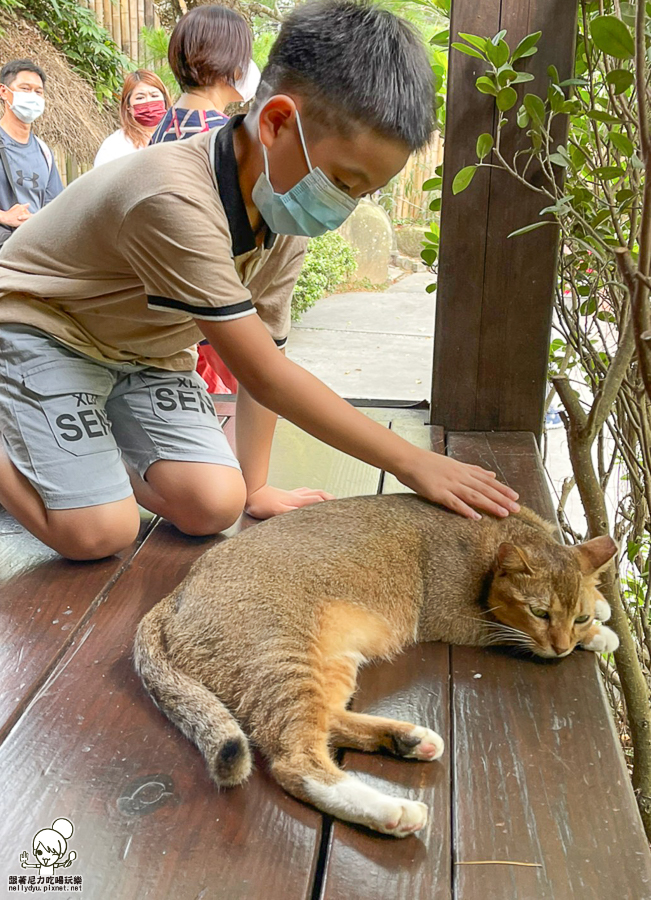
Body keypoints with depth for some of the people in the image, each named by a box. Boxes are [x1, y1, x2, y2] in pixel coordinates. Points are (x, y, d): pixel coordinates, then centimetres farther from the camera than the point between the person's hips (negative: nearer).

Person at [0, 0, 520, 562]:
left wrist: (257, 487, -3)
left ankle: (102, 456, 13)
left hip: (143, 349, 7)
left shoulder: (285, 220, -10)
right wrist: (411, 463, -31)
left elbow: (263, 358, -2)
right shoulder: (176, 202, -36)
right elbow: (264, 376, -34)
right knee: (99, 533, -22)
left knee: (214, 507, -12)